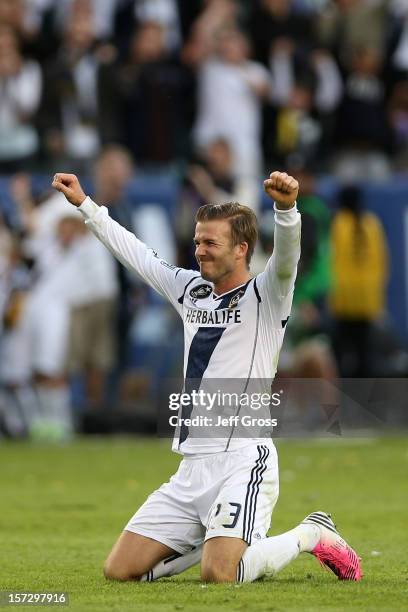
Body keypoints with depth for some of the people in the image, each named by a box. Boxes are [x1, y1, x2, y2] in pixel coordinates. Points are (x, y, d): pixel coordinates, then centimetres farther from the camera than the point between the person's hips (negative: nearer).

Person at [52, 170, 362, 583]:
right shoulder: (190, 290, 15)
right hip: (192, 467, 7)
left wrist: (286, 208, -44)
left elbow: (286, 257, -25)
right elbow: (134, 253, 26)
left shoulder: (265, 296, -4)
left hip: (244, 460, -7)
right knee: (120, 570, 0)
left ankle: (311, 535, 3)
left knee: (219, 576, -26)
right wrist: (84, 204, 27)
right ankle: (218, 541, 22)